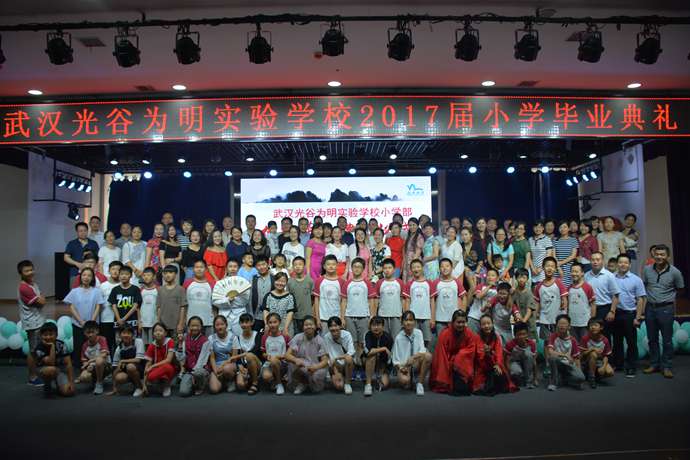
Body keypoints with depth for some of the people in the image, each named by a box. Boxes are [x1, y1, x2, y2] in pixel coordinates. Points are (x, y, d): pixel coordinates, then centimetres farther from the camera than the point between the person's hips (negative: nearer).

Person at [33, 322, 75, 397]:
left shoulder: (61, 345, -15)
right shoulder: (38, 349, -22)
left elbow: (68, 363, -17)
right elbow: (51, 363, -32)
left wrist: (71, 381, -23)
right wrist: (52, 346, -35)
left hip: (60, 369, 2)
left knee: (68, 391, -20)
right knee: (51, 370, -40)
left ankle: (58, 383, 16)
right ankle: (47, 385, -6)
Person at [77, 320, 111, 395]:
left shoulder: (102, 339, -9)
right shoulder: (85, 345, 5)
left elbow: (104, 355, -20)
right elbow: (84, 361, 6)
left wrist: (90, 361, -20)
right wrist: (88, 365, -16)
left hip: (105, 366, -4)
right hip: (92, 367, 4)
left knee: (99, 360, -38)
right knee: (83, 377, -30)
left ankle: (99, 383, -15)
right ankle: (95, 381, 10)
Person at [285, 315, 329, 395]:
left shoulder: (320, 340, -6)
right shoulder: (298, 338, -6)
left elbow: (325, 361, -11)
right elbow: (287, 355, -13)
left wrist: (315, 367, -32)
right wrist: (296, 360, -35)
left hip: (315, 368, 0)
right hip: (301, 367, 0)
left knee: (317, 375, -34)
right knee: (293, 363, -31)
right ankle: (301, 384, -3)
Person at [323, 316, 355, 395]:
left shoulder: (347, 335, -13)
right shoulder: (326, 337, -12)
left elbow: (351, 352, -23)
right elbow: (329, 357, -12)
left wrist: (336, 358, -31)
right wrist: (336, 372, -21)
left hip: (348, 364, -1)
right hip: (335, 366, 1)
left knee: (349, 358, -35)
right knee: (338, 386, -22)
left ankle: (347, 383, -12)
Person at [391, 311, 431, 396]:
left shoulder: (418, 333, -3)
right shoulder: (399, 337, -7)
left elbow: (422, 351, -11)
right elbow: (395, 359, -2)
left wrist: (414, 357, -30)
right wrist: (400, 367, -21)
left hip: (416, 364, 2)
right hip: (403, 366, -2)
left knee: (428, 355, -29)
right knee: (404, 380, -36)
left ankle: (420, 383, -14)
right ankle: (409, 382, 5)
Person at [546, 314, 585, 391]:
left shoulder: (572, 340, 2)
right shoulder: (553, 336, -6)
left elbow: (576, 358, 6)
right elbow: (550, 352, -20)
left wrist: (579, 371, -4)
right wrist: (565, 355, -26)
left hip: (568, 364, 2)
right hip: (556, 364, -2)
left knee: (581, 377, -27)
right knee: (552, 357, -37)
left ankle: (561, 378, 3)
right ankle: (553, 382, -18)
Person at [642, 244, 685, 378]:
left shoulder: (675, 272, -6)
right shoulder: (647, 269, 0)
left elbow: (679, 289, 8)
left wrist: (668, 298, 8)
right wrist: (650, 296, 7)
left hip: (666, 308, -3)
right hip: (650, 307, 3)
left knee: (667, 339, 3)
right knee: (652, 338, 12)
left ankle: (667, 367, 14)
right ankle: (654, 364, 24)